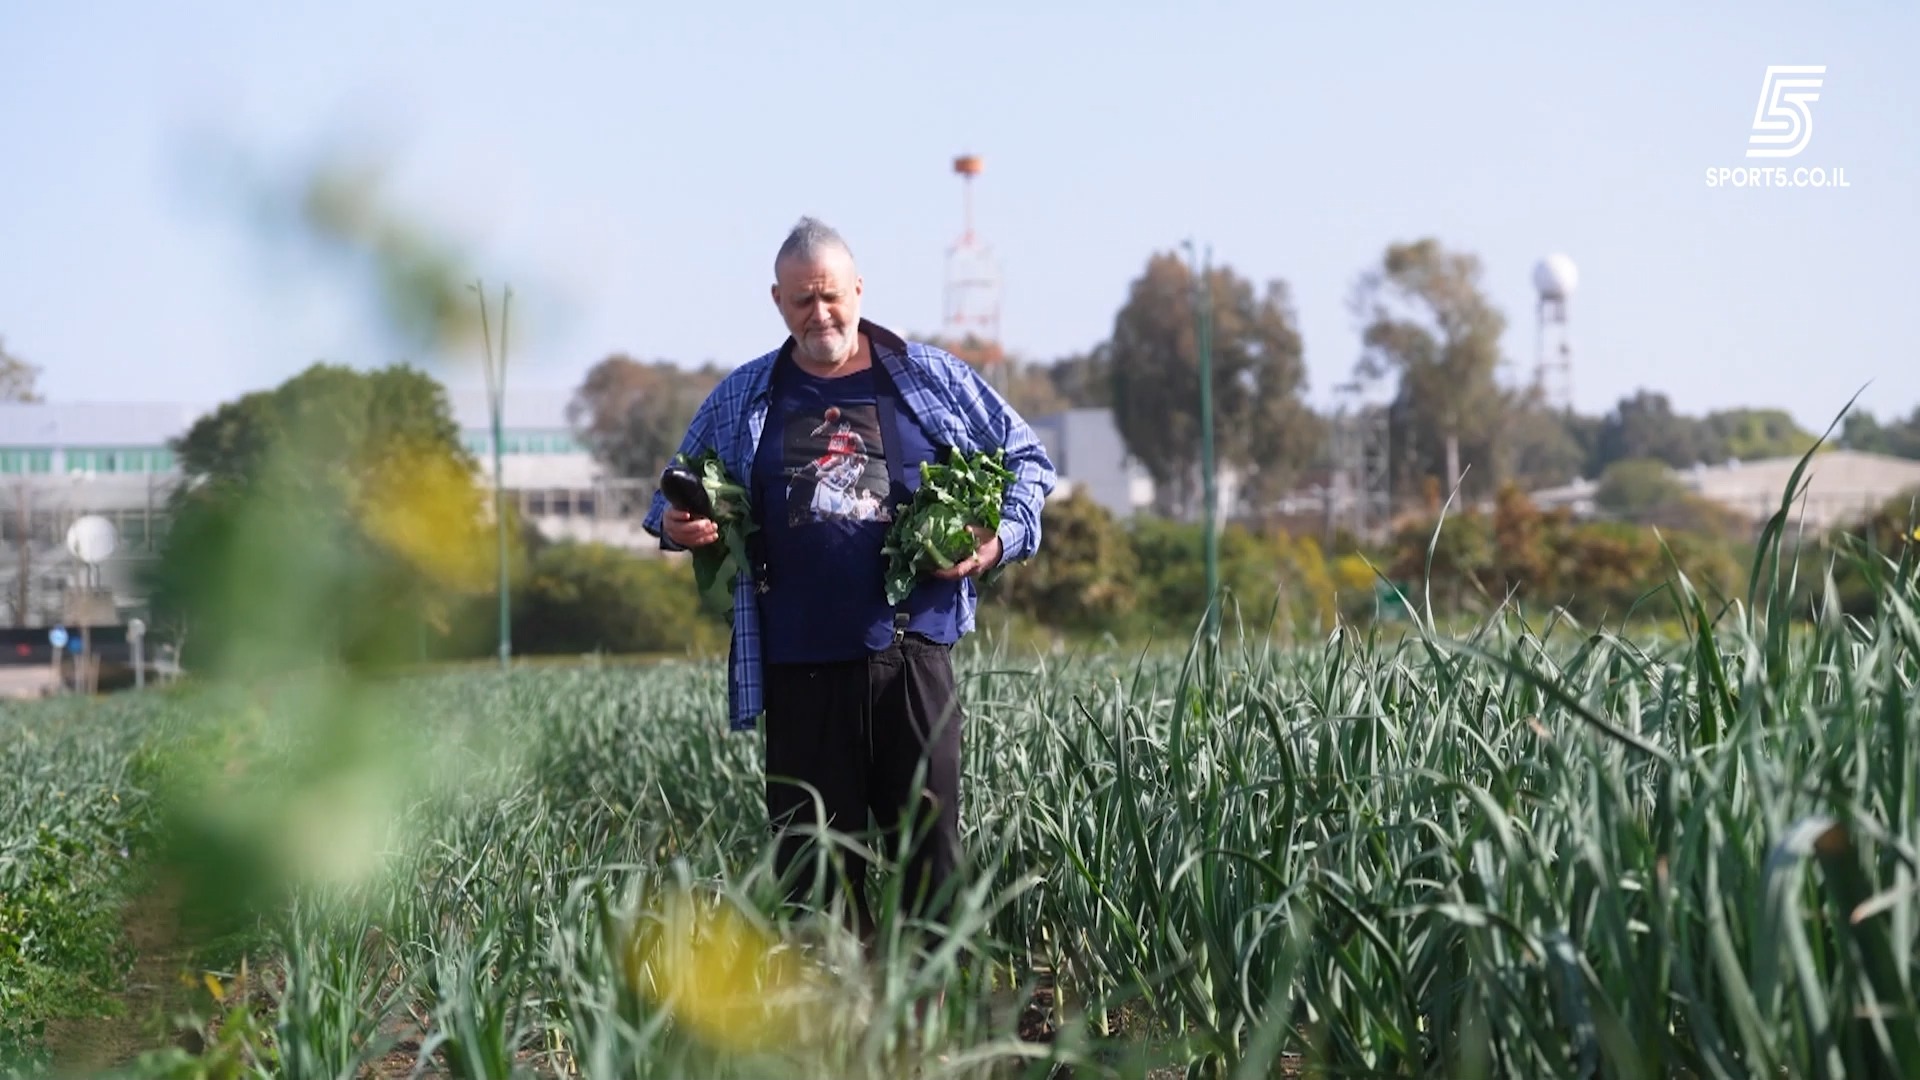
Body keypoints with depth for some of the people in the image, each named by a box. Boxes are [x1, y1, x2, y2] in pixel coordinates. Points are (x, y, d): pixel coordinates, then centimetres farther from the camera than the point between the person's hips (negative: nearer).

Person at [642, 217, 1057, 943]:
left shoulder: (934, 379, 9)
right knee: (811, 861, 2)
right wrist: (675, 526, -1)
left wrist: (1003, 538, -2)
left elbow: (1027, 460, 16)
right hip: (798, 665, 1)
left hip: (912, 650, -1)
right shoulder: (741, 400, 13)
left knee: (926, 850, -1)